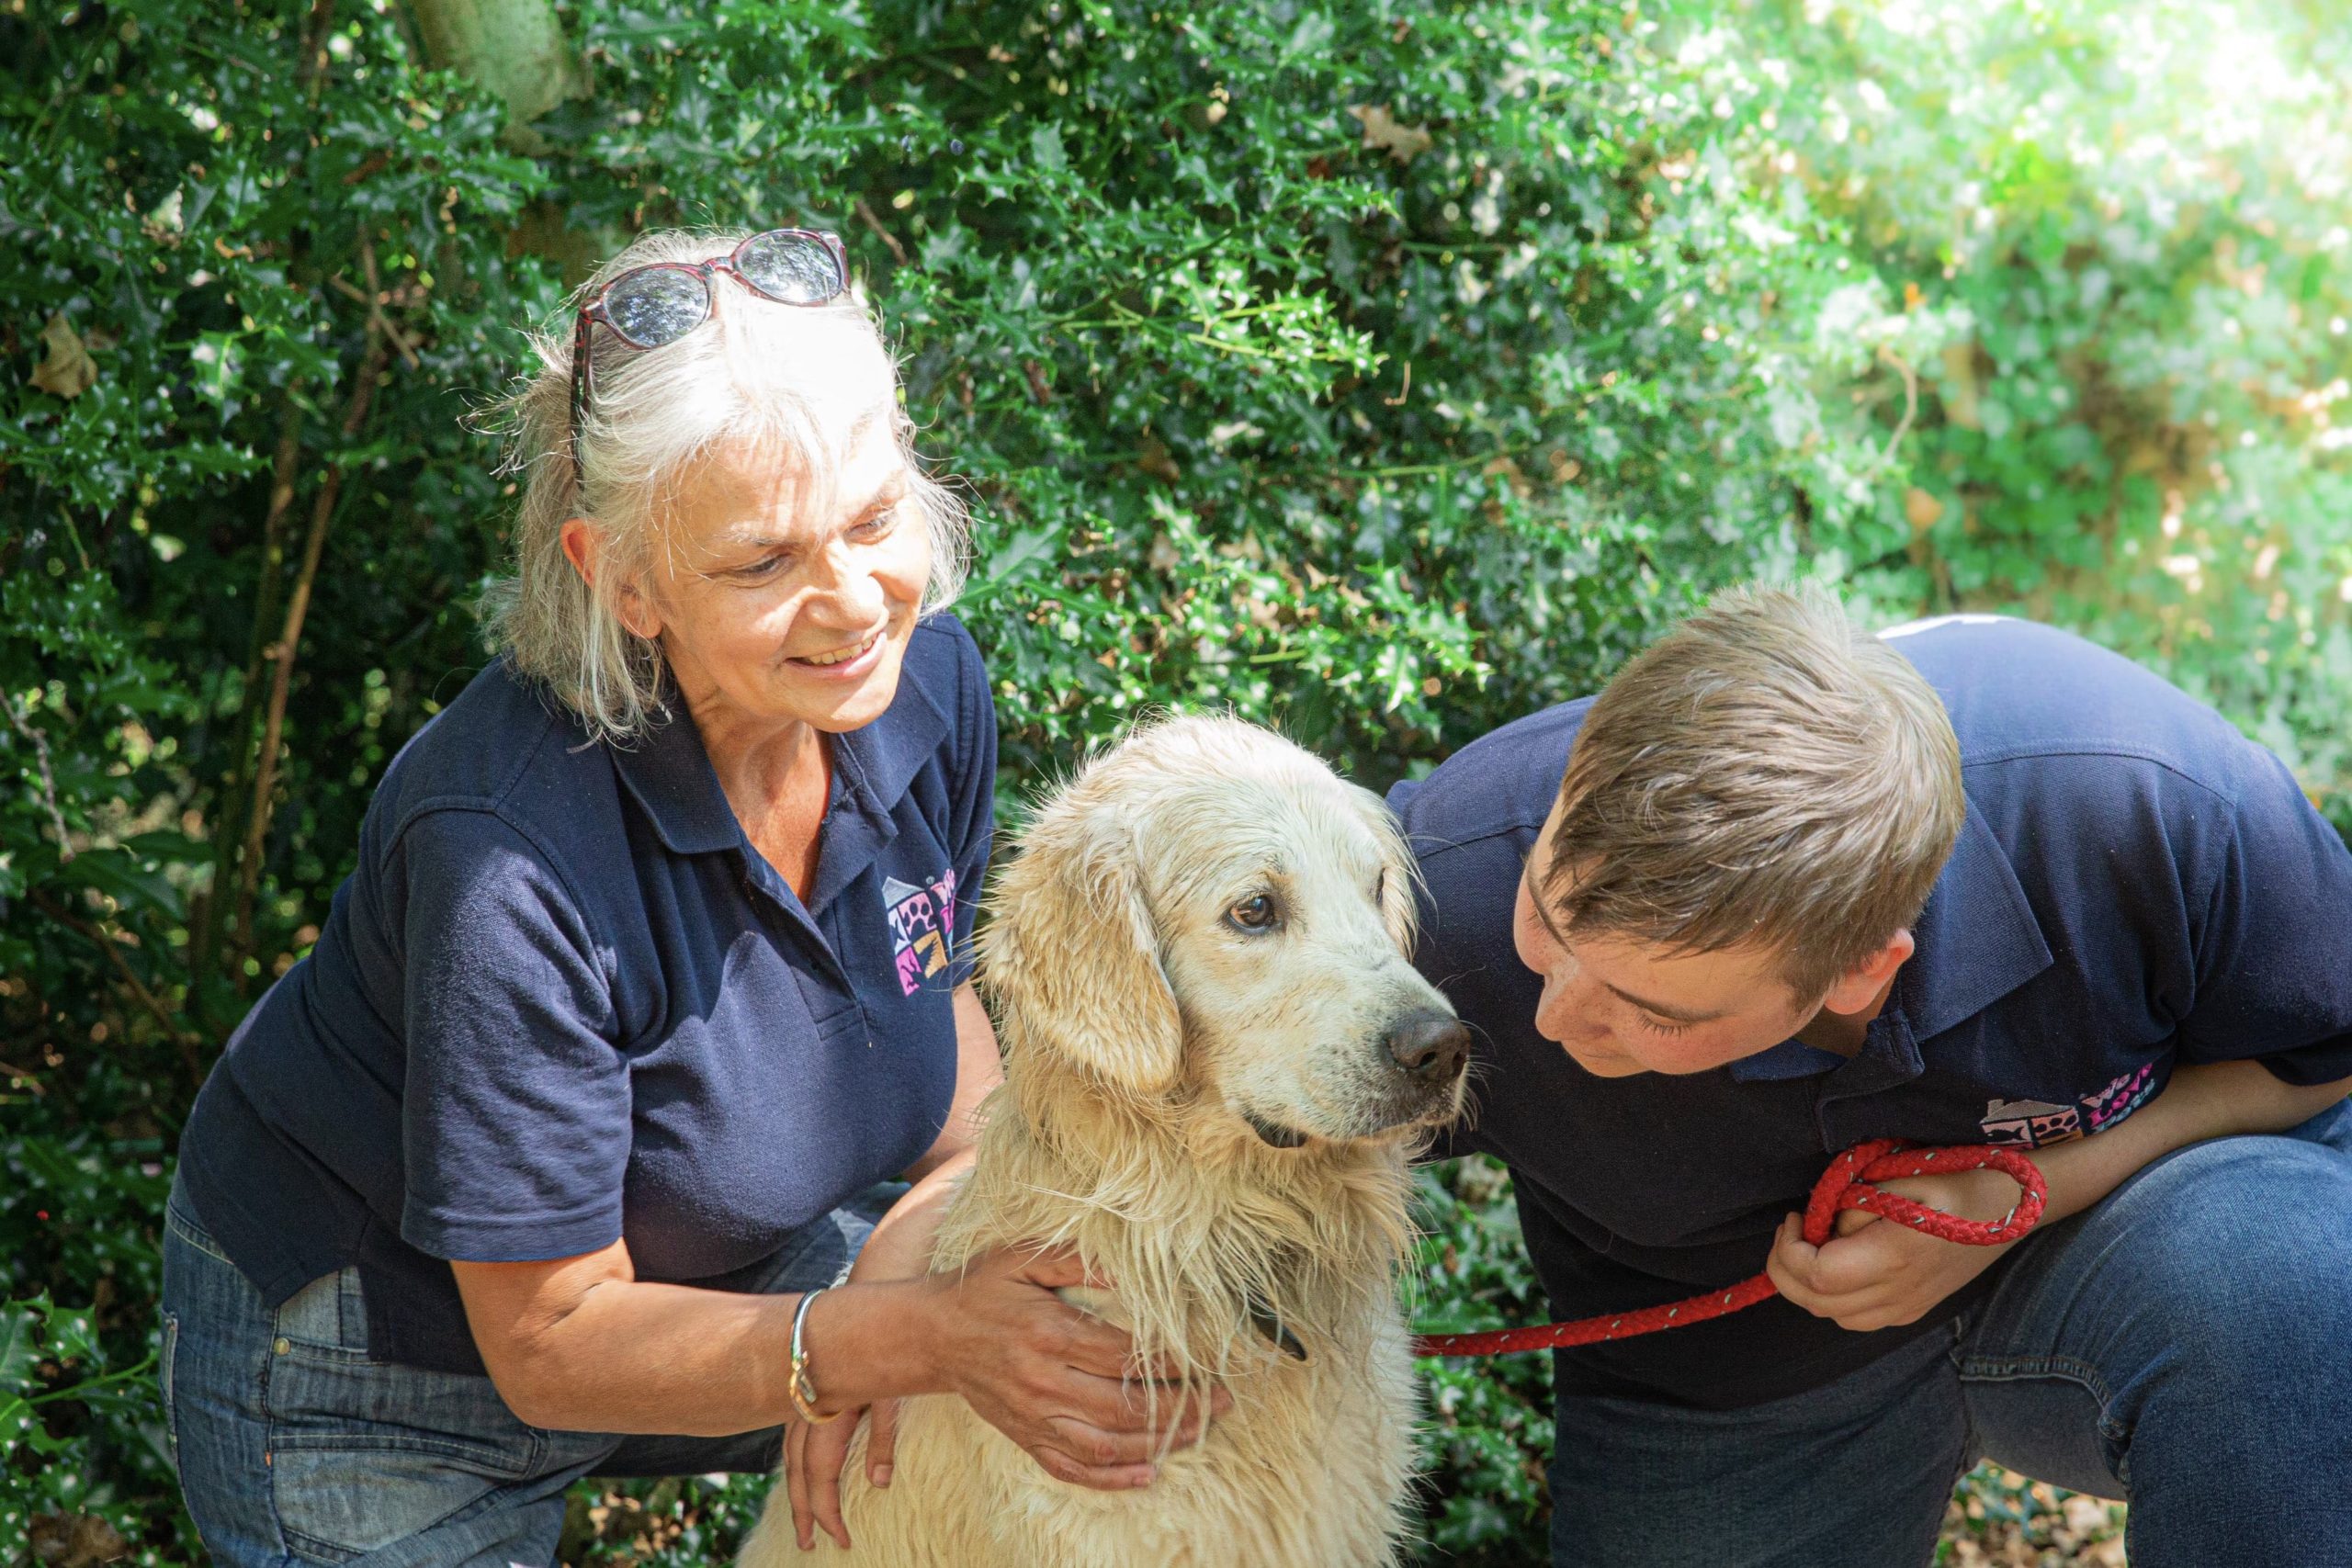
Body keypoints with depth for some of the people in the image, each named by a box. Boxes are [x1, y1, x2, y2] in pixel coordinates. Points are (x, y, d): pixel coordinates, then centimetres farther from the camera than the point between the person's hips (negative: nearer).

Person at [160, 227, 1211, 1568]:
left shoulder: (927, 680, -17)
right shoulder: (513, 852, -35)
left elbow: (940, 973, 3)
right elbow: (553, 1343, -27)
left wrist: (960, 1189, -17)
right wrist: (925, 1338, -38)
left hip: (723, 1257, 5)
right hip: (381, 1343, -5)